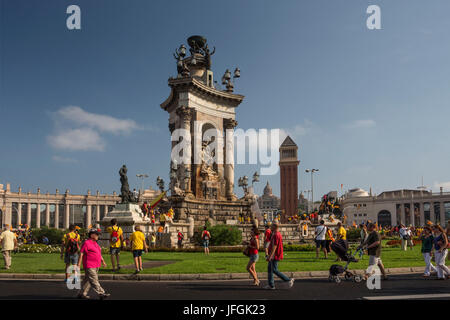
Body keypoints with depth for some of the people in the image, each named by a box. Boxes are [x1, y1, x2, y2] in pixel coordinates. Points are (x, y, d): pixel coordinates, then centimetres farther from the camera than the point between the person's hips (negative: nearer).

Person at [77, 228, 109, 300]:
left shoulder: (95, 243, 16)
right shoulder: (86, 243, -12)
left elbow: (98, 253, 25)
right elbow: (81, 254, -14)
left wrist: (102, 261, 18)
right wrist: (78, 265, -17)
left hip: (96, 266, 9)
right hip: (89, 266, -9)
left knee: (87, 280, 13)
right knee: (94, 280, -8)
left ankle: (82, 294, 20)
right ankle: (101, 294, -12)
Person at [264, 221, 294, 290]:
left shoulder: (276, 235, -19)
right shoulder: (278, 234, 14)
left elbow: (274, 246, -24)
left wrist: (270, 256, -26)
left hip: (274, 256, -10)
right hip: (273, 256, 10)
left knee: (274, 270, -4)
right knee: (269, 269, 11)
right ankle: (271, 285, 11)